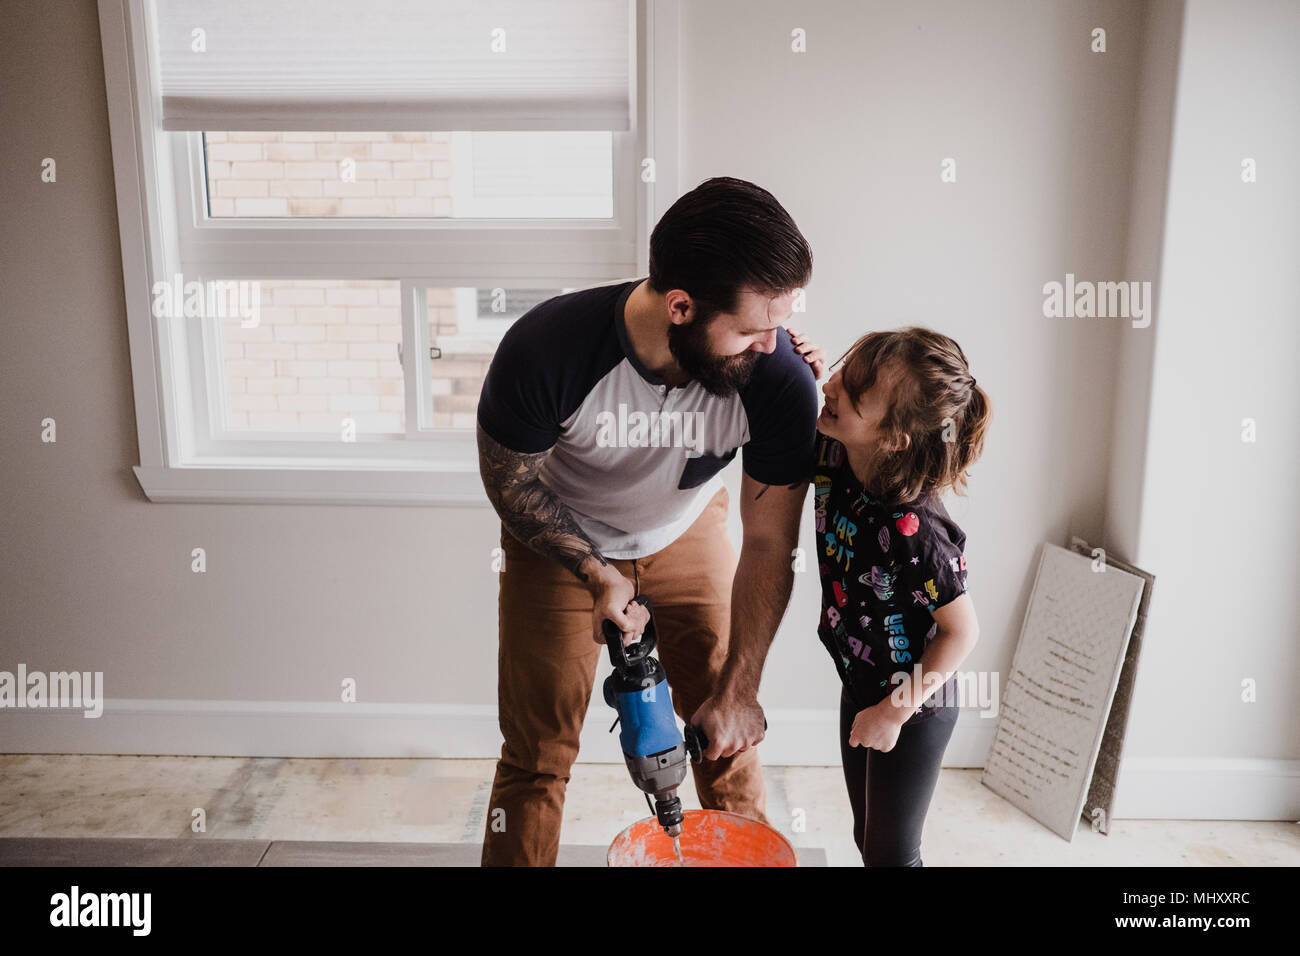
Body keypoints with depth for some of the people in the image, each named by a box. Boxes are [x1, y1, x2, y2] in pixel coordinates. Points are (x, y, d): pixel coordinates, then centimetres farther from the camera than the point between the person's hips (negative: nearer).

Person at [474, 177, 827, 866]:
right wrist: (598, 576, -24)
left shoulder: (779, 376, -30)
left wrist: (739, 690, -17)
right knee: (537, 755, 3)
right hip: (562, 541, -1)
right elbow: (511, 481, -15)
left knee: (729, 735, 6)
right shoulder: (545, 350, -35)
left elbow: (769, 545, -19)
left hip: (688, 532, 2)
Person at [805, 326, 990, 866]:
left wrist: (894, 713, -18)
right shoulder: (833, 456, -15)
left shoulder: (913, 529, -35)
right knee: (866, 838, 25)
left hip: (914, 706, -7)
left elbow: (962, 631, -23)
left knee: (890, 852, 13)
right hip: (860, 684, 7)